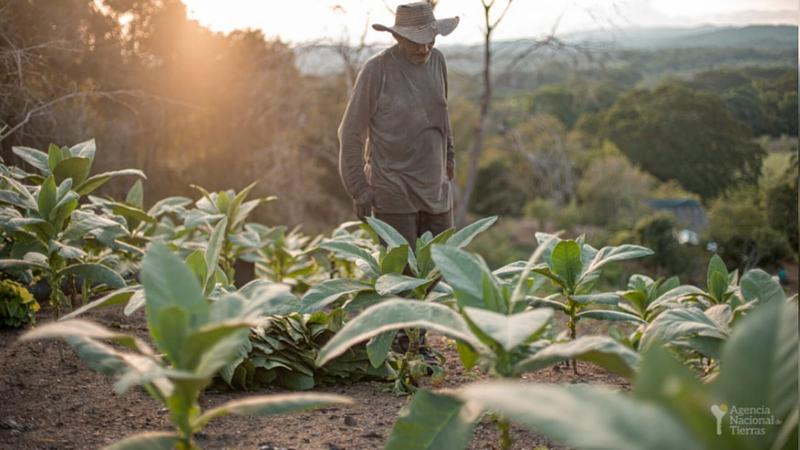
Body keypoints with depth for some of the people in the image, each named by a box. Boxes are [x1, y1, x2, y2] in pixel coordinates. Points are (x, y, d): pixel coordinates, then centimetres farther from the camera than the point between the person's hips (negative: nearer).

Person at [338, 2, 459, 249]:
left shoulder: (437, 60, 3)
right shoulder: (376, 70, -13)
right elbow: (351, 132, -8)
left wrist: (448, 153, 25)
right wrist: (358, 188, -11)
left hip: (436, 188, 6)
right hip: (394, 192, -5)